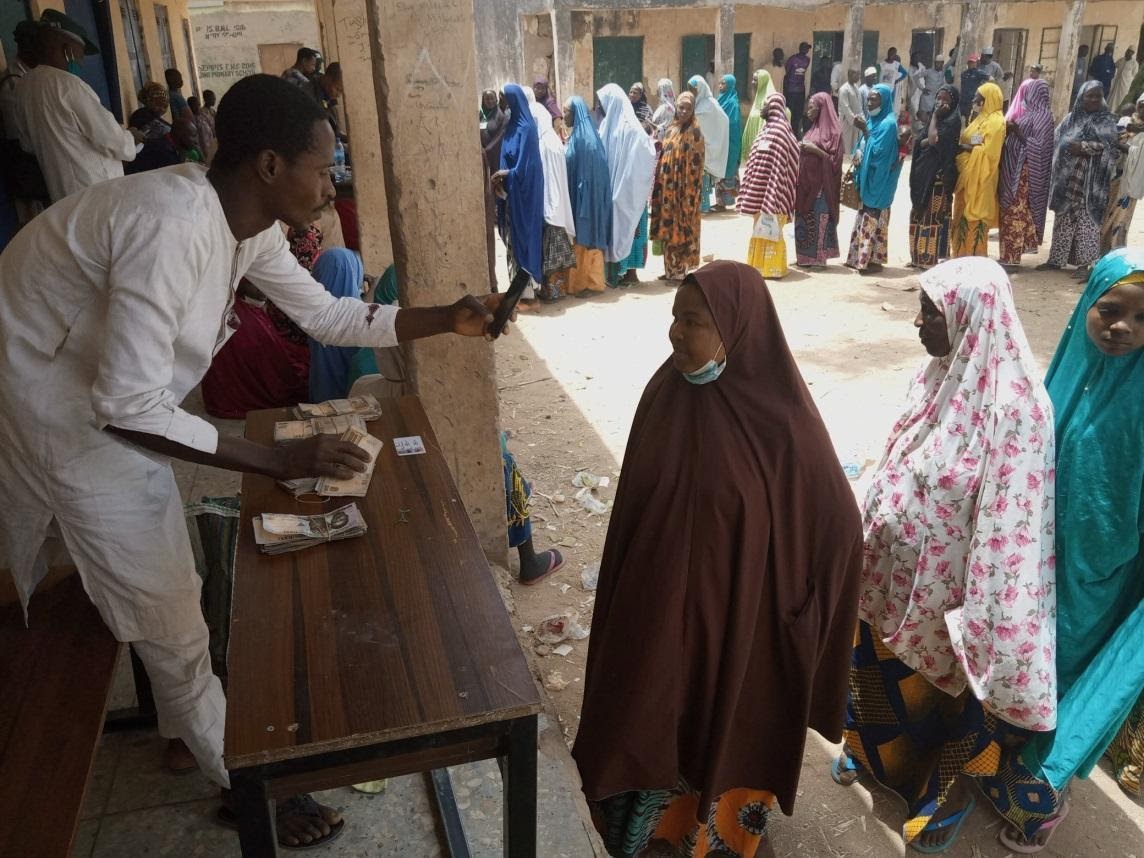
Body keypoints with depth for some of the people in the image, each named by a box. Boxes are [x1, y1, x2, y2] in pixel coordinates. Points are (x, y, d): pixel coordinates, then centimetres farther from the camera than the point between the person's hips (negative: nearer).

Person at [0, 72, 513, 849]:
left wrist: (445, 320, -2)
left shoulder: (246, 225, -6)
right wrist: (280, 461, -31)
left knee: (166, 590, 22)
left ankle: (191, 733, 45)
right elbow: (129, 406, -35)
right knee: (172, 623, 2)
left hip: (110, 402, 9)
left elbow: (326, 315, 6)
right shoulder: (174, 227, -35)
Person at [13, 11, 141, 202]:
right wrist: (134, 140, 2)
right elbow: (109, 140, -17)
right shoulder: (69, 85, -18)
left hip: (60, 194, 8)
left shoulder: (25, 85, 8)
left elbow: (28, 144, 19)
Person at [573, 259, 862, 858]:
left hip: (739, 616, -4)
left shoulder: (782, 420, -23)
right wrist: (631, 596, 10)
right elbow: (635, 506, 3)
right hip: (662, 607, 4)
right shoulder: (666, 392, -8)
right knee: (654, 726, 21)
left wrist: (795, 616, -7)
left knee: (731, 734, 19)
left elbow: (837, 524, -13)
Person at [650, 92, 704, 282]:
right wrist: (661, 185, 9)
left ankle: (681, 271, 4)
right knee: (668, 228, 10)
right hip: (668, 189, 7)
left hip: (684, 190, -7)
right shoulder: (672, 130, 13)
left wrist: (689, 194, -18)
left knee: (682, 229, -3)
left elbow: (695, 166, -13)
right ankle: (671, 269, 18)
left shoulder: (694, 133, -8)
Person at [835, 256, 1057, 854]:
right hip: (898, 568, 7)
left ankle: (951, 789, 44)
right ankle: (878, 749, 53)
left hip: (948, 582, -6)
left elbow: (1008, 522, -24)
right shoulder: (938, 374, -5)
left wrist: (982, 616, -20)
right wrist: (870, 540, 15)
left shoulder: (1013, 406, -28)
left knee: (951, 676, 17)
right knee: (887, 663, 25)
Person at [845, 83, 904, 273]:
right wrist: (858, 152, -4)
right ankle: (861, 257, 19)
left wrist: (864, 129, -21)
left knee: (873, 219, -5)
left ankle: (873, 260, 1)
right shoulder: (873, 120, 12)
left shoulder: (888, 123, -15)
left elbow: (877, 151, -21)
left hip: (878, 179, -9)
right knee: (865, 218, 12)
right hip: (868, 176, 9)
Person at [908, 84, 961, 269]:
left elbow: (933, 140, -19)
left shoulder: (953, 120, -8)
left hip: (939, 174, -8)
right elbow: (920, 142, 11)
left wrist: (935, 116, -10)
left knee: (934, 215, -6)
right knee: (920, 214, 10)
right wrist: (928, 140, -10)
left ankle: (933, 258, -2)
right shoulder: (938, 117, 16)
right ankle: (919, 257, 16)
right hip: (924, 172, 8)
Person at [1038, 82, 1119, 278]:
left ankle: (1084, 263, -2)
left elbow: (1107, 146, -8)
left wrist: (1082, 147, -15)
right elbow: (1057, 141, 2)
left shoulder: (1107, 120, 3)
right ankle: (1056, 259, 16)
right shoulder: (1070, 119, 11)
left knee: (1087, 220, -4)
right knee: (1063, 218, 8)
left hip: (1091, 180, -3)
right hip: (1067, 177, 3)